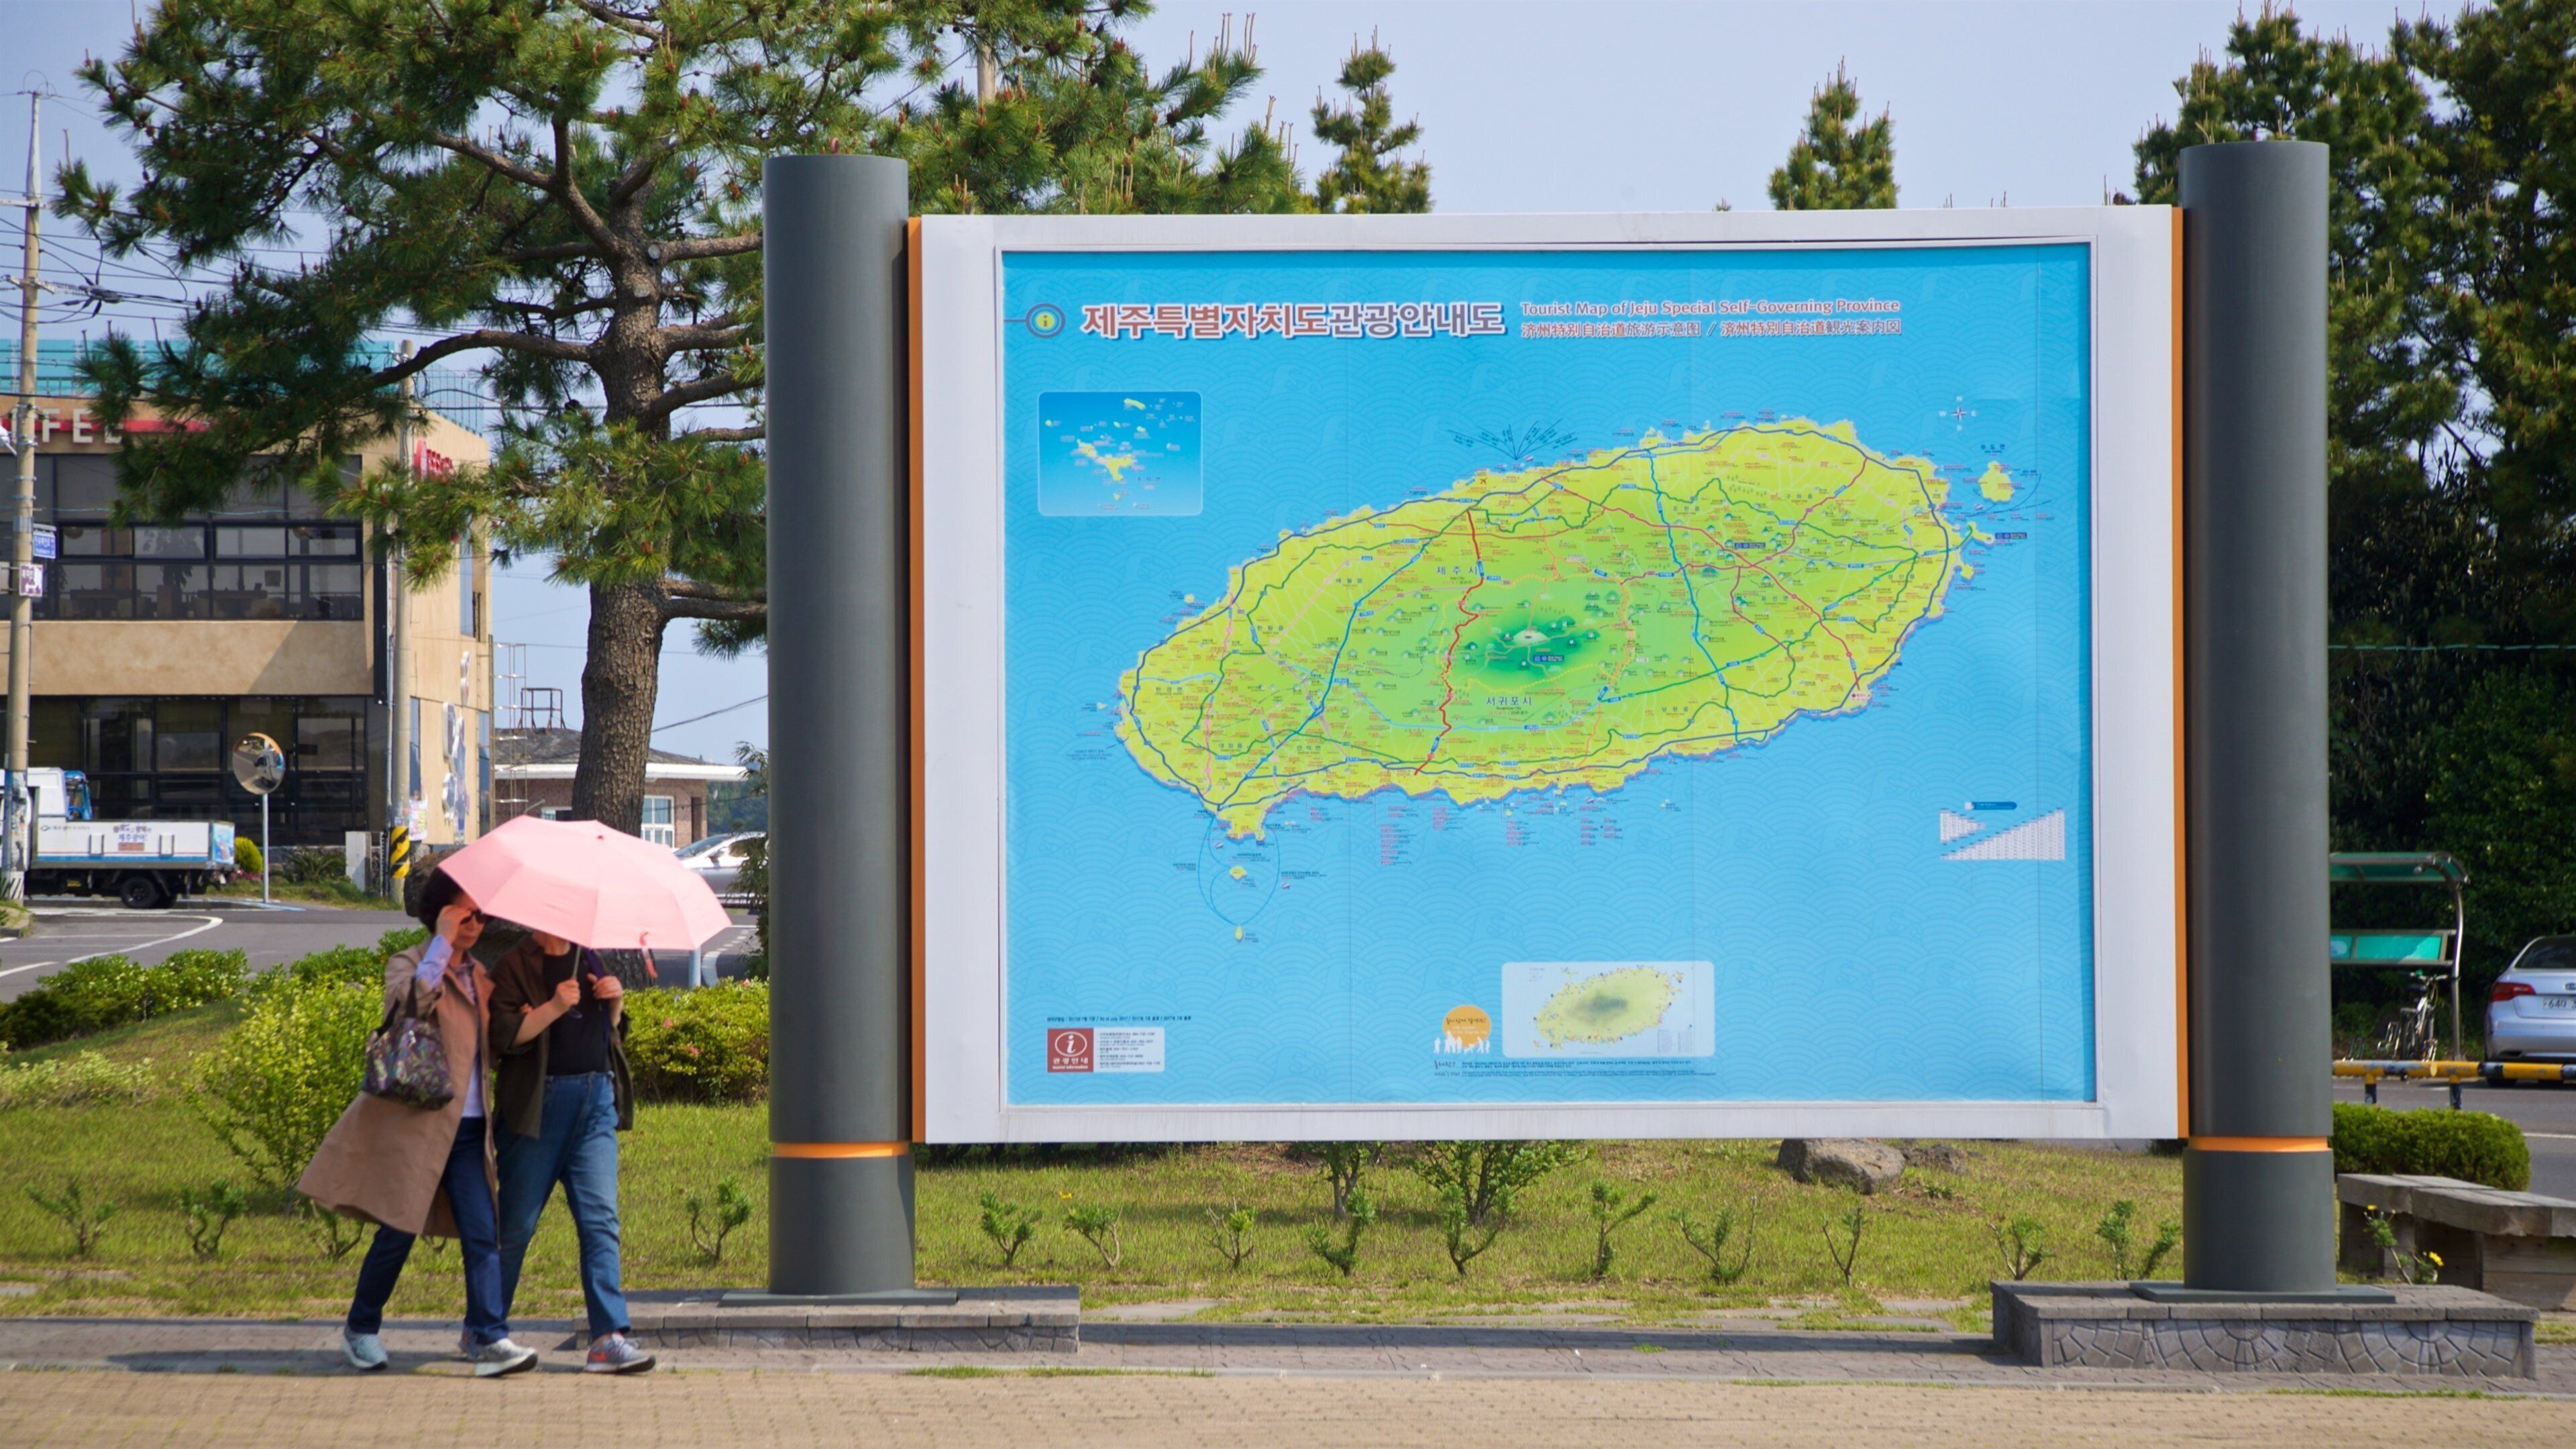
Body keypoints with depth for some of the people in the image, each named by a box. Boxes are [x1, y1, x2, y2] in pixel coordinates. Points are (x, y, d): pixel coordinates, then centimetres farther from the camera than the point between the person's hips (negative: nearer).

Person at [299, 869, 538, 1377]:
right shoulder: (408, 965, -1)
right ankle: (360, 1328, 17)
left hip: (467, 1126, 6)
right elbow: (413, 998, -26)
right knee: (399, 1231, -2)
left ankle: (489, 1338, -12)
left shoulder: (478, 977, 18)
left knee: (482, 1234, -7)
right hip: (415, 1121, -5)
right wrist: (442, 942, -22)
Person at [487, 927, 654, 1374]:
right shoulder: (515, 967, -2)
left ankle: (609, 1337, -11)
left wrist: (615, 1001, 6)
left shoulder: (589, 961, 17)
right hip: (539, 1105, -5)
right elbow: (503, 1037, -13)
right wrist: (554, 1007, -22)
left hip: (596, 1102, 5)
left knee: (601, 1218, -6)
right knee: (517, 1221, 2)